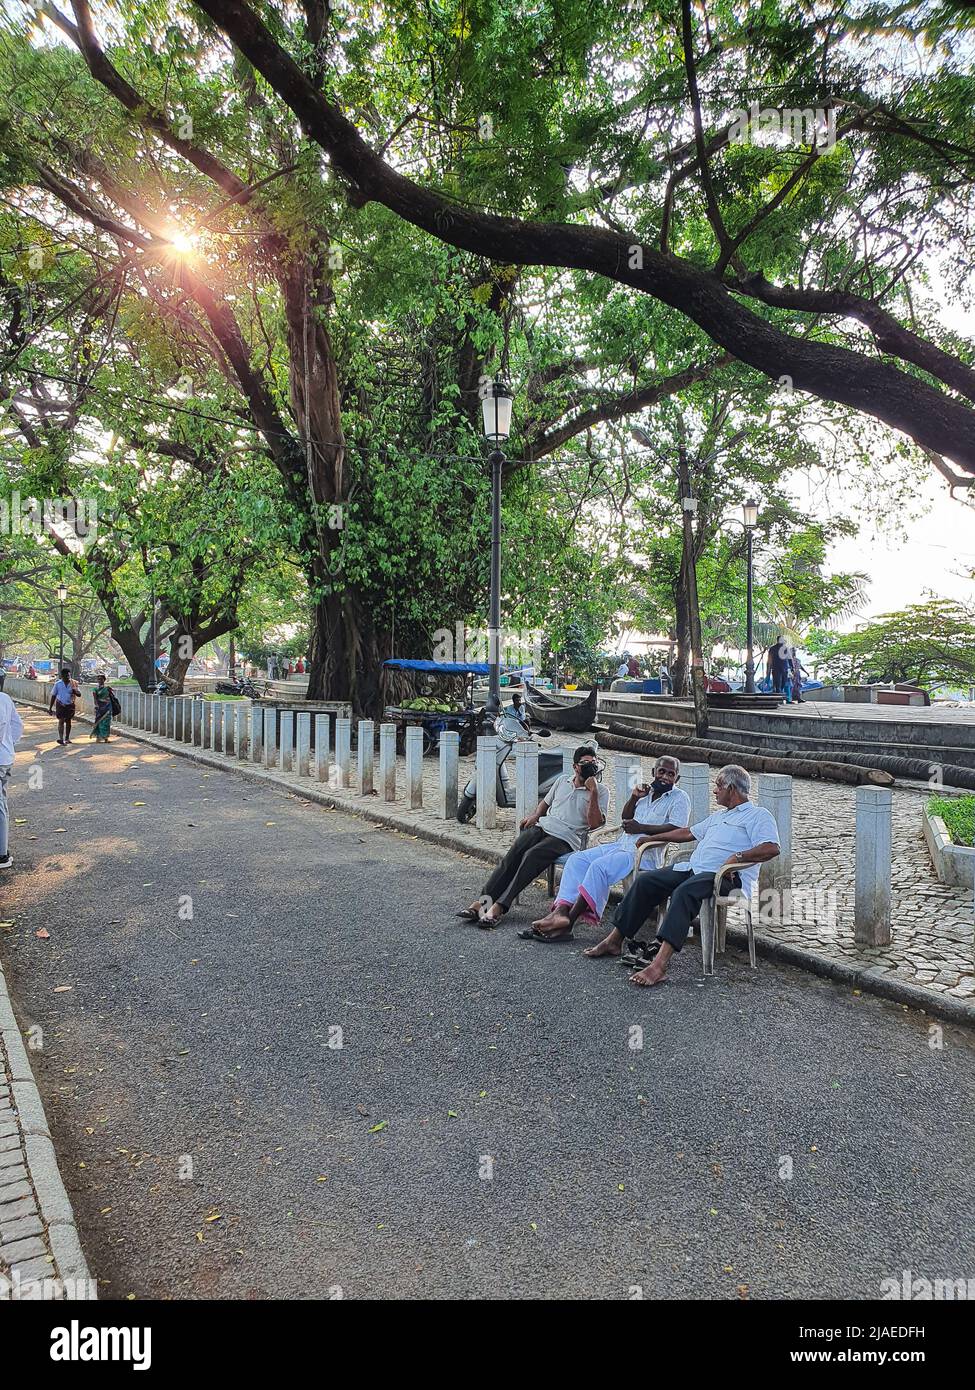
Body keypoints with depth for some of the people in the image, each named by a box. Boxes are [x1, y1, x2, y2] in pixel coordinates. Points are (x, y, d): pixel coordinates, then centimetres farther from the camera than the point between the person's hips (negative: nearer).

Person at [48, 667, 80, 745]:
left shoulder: (73, 683, -2)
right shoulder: (57, 684, -4)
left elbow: (79, 694, -3)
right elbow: (53, 696, 2)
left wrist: (74, 691, -26)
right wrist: (50, 708, 3)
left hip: (70, 705, 2)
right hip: (60, 705, -2)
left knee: (68, 721, 12)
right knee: (61, 720, -12)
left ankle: (67, 738, 24)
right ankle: (60, 738, -16)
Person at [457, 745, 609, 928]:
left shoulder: (601, 791, 6)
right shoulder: (562, 780, 21)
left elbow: (594, 823, -6)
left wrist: (593, 792, -11)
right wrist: (535, 815, 16)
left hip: (566, 838, -4)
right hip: (543, 826, 5)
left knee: (532, 856, -31)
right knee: (513, 854, -22)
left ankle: (498, 907, -35)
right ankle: (482, 901, -28)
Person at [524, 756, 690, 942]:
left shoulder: (680, 798, 0)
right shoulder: (648, 791, 21)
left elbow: (676, 829, -15)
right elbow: (625, 818, 22)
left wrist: (641, 828, -16)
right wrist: (634, 798, 3)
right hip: (621, 845, 8)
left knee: (599, 866, -29)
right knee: (577, 859, -10)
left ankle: (570, 920, -28)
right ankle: (561, 911, -24)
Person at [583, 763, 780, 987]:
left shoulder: (758, 815, 4)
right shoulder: (718, 815, 33)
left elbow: (772, 848, -13)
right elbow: (689, 833, 41)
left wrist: (737, 857, -24)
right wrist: (652, 839, 42)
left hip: (726, 876, -9)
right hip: (693, 867, 9)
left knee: (685, 892, -37)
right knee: (645, 882, -8)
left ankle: (660, 964, -48)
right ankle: (614, 941, -5)